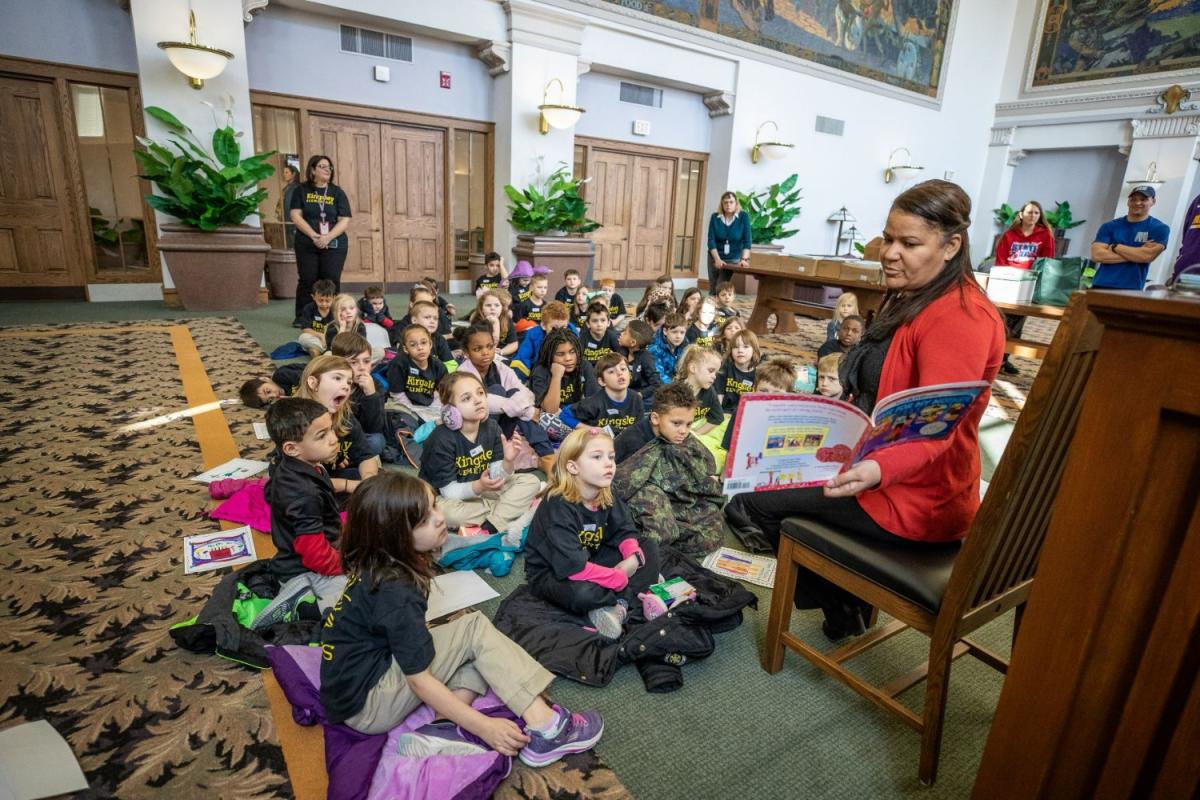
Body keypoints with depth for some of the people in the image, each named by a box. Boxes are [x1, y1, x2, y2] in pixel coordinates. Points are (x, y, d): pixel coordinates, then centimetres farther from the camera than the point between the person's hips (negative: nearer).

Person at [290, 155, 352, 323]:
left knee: (331, 281, -3)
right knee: (307, 281, 1)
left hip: (334, 244, 0)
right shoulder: (301, 190, 6)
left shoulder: (337, 192, 6)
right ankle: (302, 317, 9)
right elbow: (295, 215, -2)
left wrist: (327, 237, -15)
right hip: (306, 244, 0)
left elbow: (345, 220, -2)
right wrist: (314, 236, -15)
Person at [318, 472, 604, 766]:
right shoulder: (395, 593, -27)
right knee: (475, 628, -15)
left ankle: (443, 731, -15)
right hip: (365, 704, -9)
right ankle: (546, 730, -18)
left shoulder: (375, 566, -1)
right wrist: (484, 727, -23)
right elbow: (420, 681, -24)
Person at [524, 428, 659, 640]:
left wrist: (633, 559, -21)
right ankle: (630, 596, -9)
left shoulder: (606, 497, -6)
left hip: (591, 561, 8)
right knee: (583, 592, -40)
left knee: (649, 551, -1)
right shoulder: (558, 507, -30)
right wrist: (621, 579, -27)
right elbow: (574, 568, -36)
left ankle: (618, 605, -21)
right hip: (550, 574, -8)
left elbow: (624, 532, 3)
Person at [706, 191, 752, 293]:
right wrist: (717, 259, -21)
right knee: (713, 290, 6)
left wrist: (744, 259, -26)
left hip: (734, 259, -2)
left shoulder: (743, 216, -9)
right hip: (715, 257, 2)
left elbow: (747, 241, -13)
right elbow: (711, 240, -10)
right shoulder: (715, 217, -6)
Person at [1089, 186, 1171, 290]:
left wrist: (1114, 247, -3)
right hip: (1101, 286, 2)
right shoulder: (1110, 226, 9)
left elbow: (1148, 255, -11)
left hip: (1131, 290, -2)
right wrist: (1137, 253, -7)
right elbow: (1097, 255, -5)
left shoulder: (1159, 228, 5)